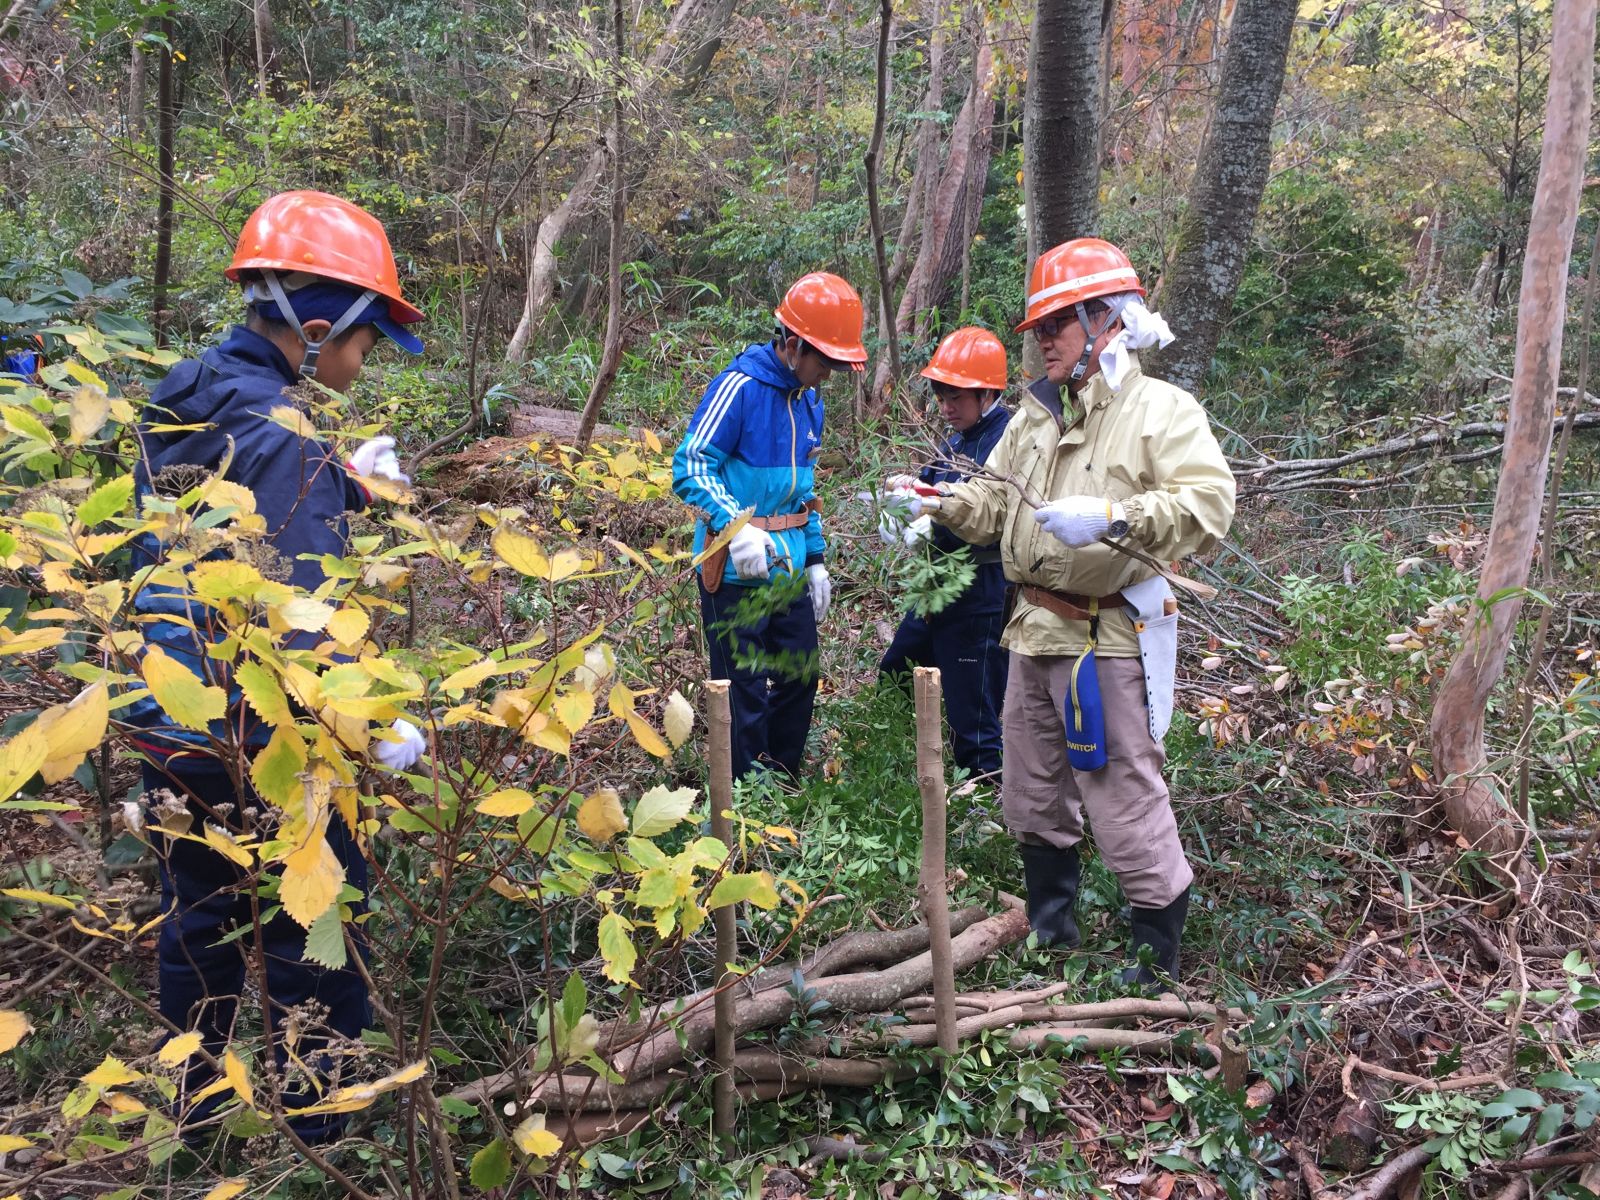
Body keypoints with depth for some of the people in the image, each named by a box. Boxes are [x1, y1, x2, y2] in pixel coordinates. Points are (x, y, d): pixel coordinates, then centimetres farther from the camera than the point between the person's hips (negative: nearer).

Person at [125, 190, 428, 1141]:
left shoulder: (176, 407, 5)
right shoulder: (283, 436, -22)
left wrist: (347, 485, 12)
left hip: (168, 730, 9)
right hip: (263, 748, -8)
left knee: (197, 926, 22)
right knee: (314, 940, 8)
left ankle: (193, 1110, 40)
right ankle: (327, 1131, 23)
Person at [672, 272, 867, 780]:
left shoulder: (809, 399, 11)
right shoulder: (739, 386, -15)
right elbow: (690, 468, -20)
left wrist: (816, 559, 19)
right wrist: (735, 527, -34)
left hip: (789, 568, 8)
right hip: (737, 570, -8)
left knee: (800, 679, 14)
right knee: (744, 694, 1)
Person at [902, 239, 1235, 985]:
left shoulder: (1162, 411, -9)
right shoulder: (1037, 413, 13)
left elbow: (1208, 508, -22)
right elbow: (1000, 500, 20)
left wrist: (1113, 517, -32)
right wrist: (949, 503, 1)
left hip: (1109, 641, -8)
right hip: (1035, 633, 8)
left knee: (1125, 799, -2)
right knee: (1034, 796, 19)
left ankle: (1158, 953, 18)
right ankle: (1050, 924, 38)